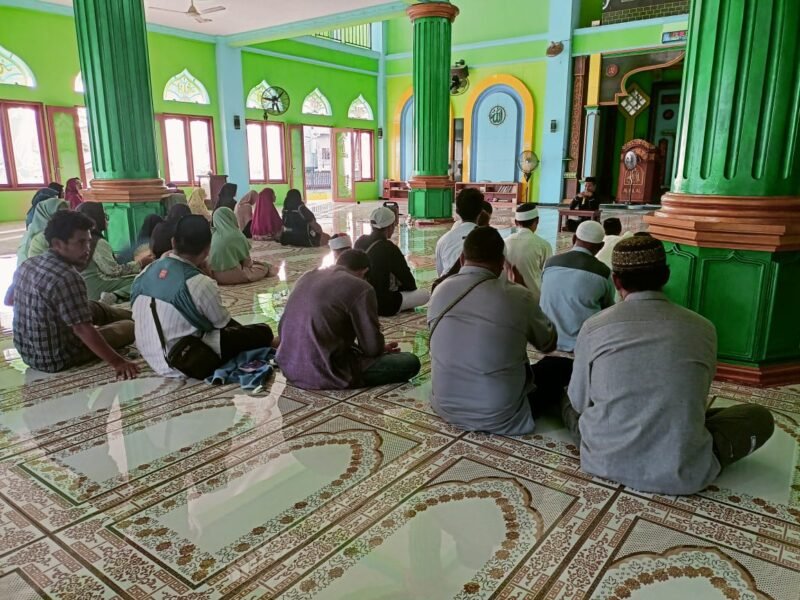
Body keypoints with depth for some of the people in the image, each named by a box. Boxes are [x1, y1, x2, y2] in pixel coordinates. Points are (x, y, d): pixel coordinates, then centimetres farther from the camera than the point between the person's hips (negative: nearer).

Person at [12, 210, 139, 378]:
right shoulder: (67, 278, -29)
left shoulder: (27, 265, -2)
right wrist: (117, 362, -30)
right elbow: (83, 329, -32)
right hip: (56, 359, -8)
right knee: (130, 327, 5)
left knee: (93, 308, 24)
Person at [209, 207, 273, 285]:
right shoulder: (237, 236, -14)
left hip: (216, 275, 5)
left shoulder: (214, 236, 0)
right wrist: (251, 262, 19)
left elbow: (210, 258, 12)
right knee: (264, 267, 15)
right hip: (232, 275, -5)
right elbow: (246, 261, -4)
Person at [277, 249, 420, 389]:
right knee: (410, 362, -2)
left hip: (289, 367, 8)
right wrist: (383, 348, 15)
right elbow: (372, 347, -11)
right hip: (324, 374, -8)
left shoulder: (307, 277, 11)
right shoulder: (360, 288, -11)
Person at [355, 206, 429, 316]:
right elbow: (407, 279, -10)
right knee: (425, 295, 0)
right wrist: (412, 287, 13)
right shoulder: (389, 248, -21)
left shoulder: (359, 242, 1)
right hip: (382, 305, -8)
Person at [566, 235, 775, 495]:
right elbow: (695, 401, 11)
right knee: (759, 416, 21)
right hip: (681, 474, 1)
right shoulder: (703, 328, -4)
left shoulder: (594, 327, -6)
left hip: (605, 461, 0)